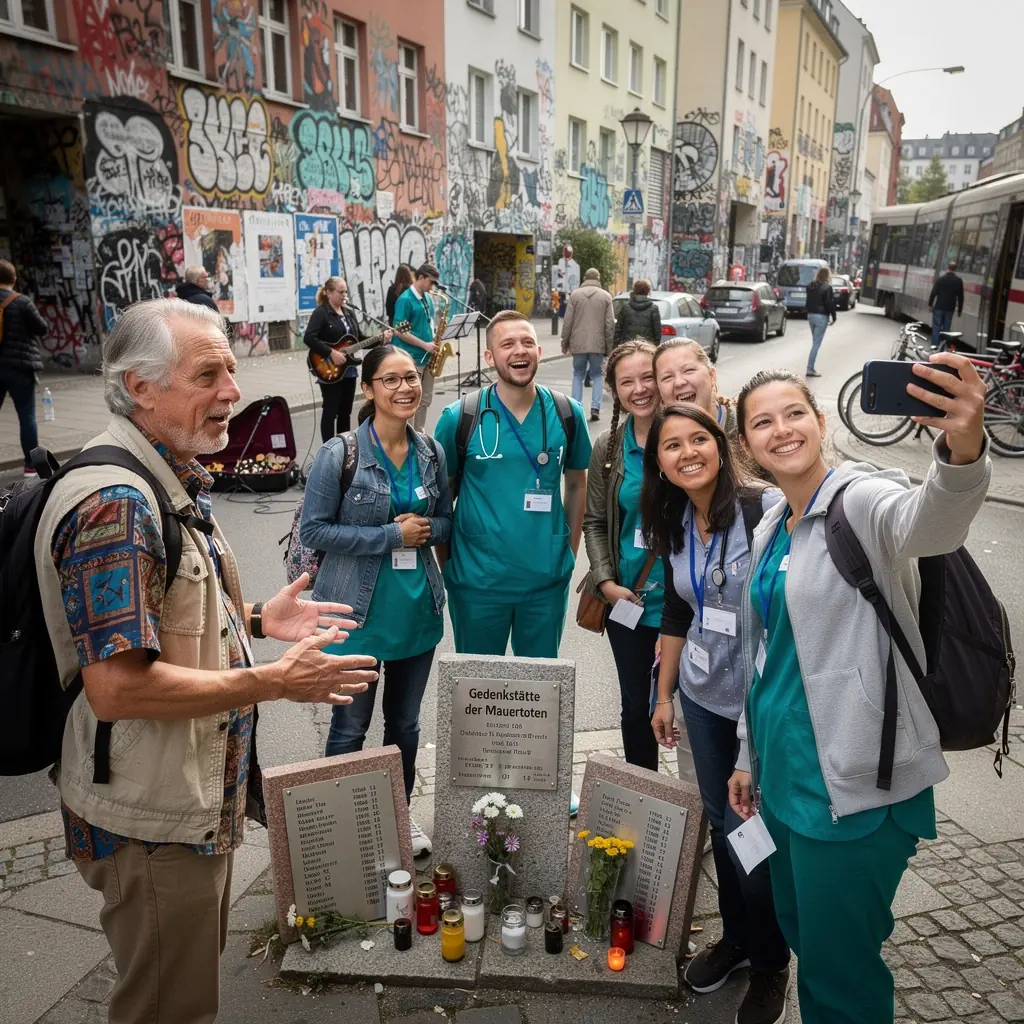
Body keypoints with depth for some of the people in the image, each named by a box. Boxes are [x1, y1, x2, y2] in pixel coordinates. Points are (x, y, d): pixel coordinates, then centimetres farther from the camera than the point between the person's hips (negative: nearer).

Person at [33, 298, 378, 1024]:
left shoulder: (174, 483, 8)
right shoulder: (112, 503, -25)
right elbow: (116, 686, -30)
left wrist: (256, 619, 8)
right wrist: (274, 682, -25)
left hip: (199, 798, 10)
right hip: (153, 820, -9)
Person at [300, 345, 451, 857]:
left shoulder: (431, 452, 1)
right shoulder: (340, 454, -13)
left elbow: (446, 521, 11)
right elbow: (313, 530, -14)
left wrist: (424, 529, -13)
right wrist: (391, 536, -18)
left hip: (417, 609, 5)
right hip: (358, 610, -4)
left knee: (405, 723, 19)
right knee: (350, 727, 11)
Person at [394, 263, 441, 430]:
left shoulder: (428, 298, 12)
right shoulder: (405, 299, -13)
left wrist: (434, 338, 3)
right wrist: (424, 344, -18)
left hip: (427, 356, 8)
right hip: (411, 358, -8)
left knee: (425, 400, 14)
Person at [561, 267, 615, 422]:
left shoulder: (575, 295, 2)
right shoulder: (606, 296, 3)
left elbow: (568, 322, 0)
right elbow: (610, 324, 0)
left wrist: (565, 342, 8)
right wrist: (609, 346, 6)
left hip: (578, 343, 0)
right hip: (598, 344, 0)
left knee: (578, 375, 10)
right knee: (597, 375, 11)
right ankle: (595, 407, 0)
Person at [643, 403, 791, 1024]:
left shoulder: (767, 509, -18)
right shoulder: (675, 525, 3)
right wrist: (664, 694, 15)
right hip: (703, 694, 6)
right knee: (720, 820, 17)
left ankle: (771, 965, 28)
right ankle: (735, 937, 40)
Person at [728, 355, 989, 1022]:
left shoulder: (861, 499, -14)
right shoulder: (771, 530, 9)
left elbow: (926, 523, -40)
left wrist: (962, 451, -61)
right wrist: (749, 757, 19)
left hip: (852, 781, -7)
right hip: (784, 769, 8)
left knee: (838, 970, 6)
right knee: (801, 935, 23)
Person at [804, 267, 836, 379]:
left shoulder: (810, 286, 9)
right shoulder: (827, 287, -12)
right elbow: (830, 303, -12)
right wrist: (833, 317, -2)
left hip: (810, 315, 7)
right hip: (821, 317, -7)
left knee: (814, 342, 15)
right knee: (816, 343, -6)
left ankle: (811, 367, 13)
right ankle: (810, 369, -10)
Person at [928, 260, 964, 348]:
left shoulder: (940, 279, -7)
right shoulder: (959, 281, 0)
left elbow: (934, 292, -8)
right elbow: (960, 297, 3)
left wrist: (930, 304, 2)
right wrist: (960, 309, 10)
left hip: (939, 307, -2)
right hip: (950, 308, 2)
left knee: (936, 326, 4)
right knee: (946, 327, 8)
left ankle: (934, 344, -2)